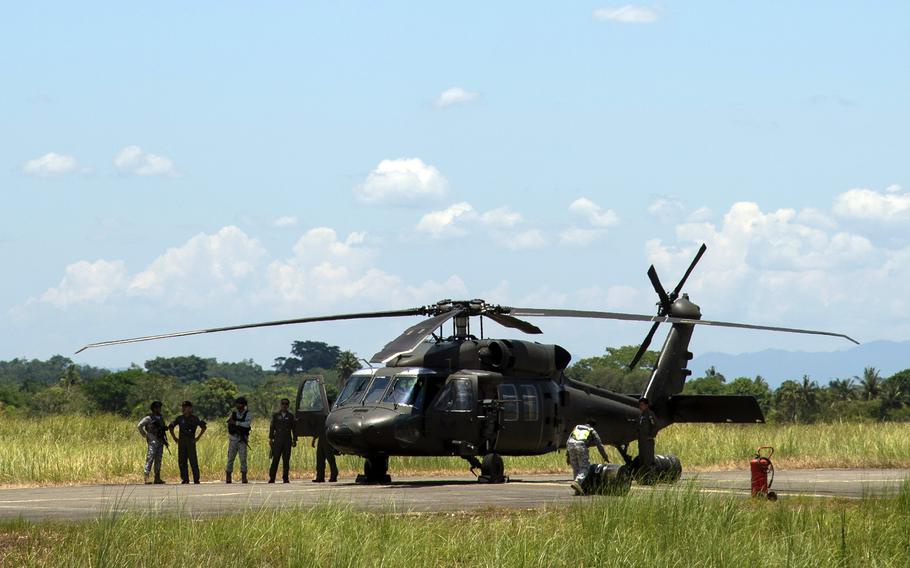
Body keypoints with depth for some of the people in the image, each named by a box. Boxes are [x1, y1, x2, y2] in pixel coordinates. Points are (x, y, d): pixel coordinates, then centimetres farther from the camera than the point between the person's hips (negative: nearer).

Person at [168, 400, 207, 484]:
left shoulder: (194, 418, 0)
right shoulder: (179, 418, 11)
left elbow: (204, 427, 2)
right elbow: (171, 427, 21)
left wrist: (198, 438, -3)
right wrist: (174, 438, 12)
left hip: (191, 442, -4)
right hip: (181, 442, 4)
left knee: (193, 461, -7)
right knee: (182, 461, 2)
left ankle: (196, 479, -5)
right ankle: (185, 479, 9)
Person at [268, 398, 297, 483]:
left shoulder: (290, 416, 10)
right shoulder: (275, 416, 9)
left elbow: (294, 429, 11)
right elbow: (272, 427, 8)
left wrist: (294, 440, 4)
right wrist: (271, 439, -1)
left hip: (287, 441, 1)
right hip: (278, 440, -1)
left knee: (286, 460, 0)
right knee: (275, 459, -7)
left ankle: (285, 478, 3)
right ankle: (272, 478, -6)